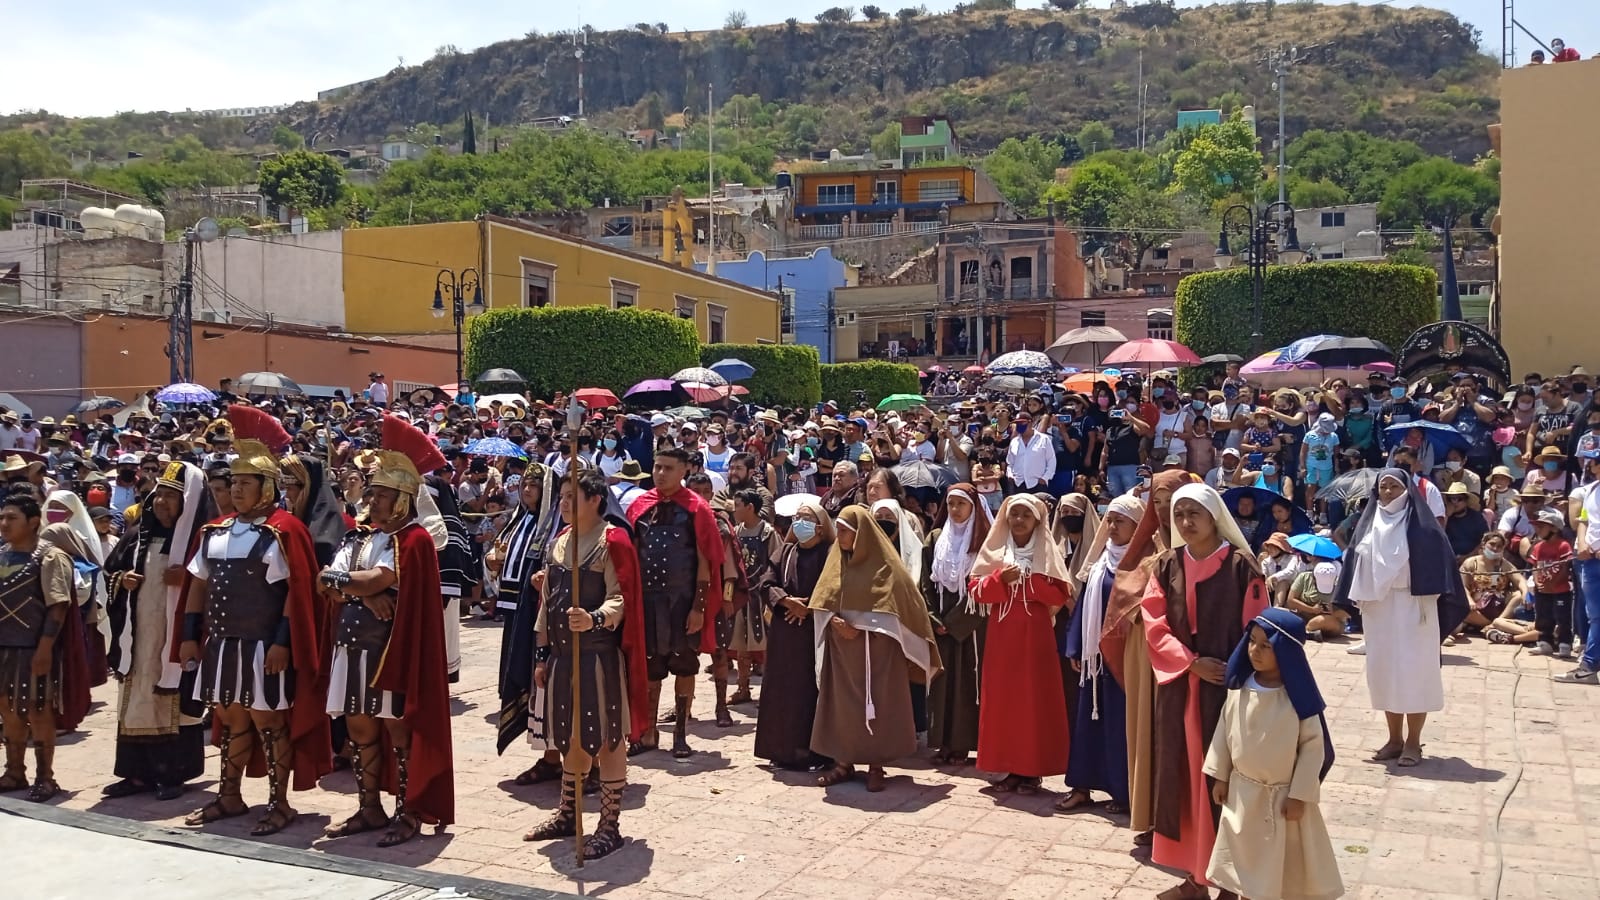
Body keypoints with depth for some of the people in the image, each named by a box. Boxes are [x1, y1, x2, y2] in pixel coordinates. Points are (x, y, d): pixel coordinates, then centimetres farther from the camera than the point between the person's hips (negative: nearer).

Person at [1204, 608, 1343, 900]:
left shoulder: (1299, 697, -19)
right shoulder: (1240, 687, -7)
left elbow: (1314, 745, -15)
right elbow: (1224, 730, 3)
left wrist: (1299, 795, -15)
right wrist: (1220, 775, 5)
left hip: (1285, 795, -4)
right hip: (1243, 791, 4)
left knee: (1289, 863, 12)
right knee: (1245, 857, 18)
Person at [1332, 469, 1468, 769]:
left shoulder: (1421, 525, -4)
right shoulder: (1370, 524, 10)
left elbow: (1436, 562, -9)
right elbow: (1356, 562, 12)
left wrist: (1428, 599, -17)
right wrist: (1357, 599, 6)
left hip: (1411, 605, -5)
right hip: (1377, 605, 5)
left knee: (1412, 671, -2)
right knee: (1384, 670, 8)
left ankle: (1413, 742, 5)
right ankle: (1395, 739, 17)